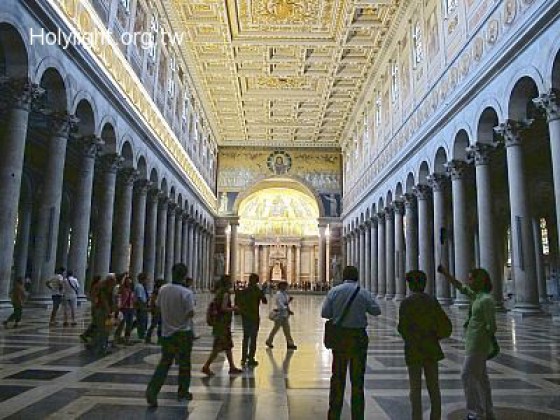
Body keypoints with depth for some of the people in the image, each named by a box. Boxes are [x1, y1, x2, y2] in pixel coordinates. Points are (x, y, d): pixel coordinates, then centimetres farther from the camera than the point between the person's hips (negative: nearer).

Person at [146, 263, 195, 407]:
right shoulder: (186, 293, -19)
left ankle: (152, 389, -5)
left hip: (167, 332, 4)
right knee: (184, 363, 12)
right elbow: (191, 313, -18)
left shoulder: (163, 289, -4)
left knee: (164, 362, 10)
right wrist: (192, 305, 1)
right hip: (183, 332, -4)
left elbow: (158, 306, 8)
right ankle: (183, 392, 22)